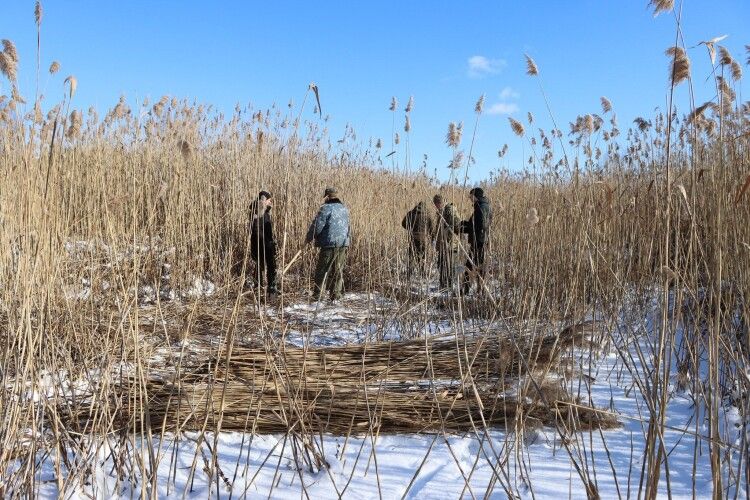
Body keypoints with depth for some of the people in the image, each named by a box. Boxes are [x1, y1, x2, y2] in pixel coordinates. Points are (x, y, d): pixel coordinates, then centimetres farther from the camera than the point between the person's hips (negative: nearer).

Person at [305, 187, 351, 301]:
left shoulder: (326, 208, -10)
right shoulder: (344, 209, 12)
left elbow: (317, 226, -12)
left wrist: (308, 238, 1)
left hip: (330, 244, -6)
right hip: (344, 244, 6)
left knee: (322, 270, 1)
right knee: (338, 270, 12)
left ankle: (318, 295, 1)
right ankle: (336, 295, 13)